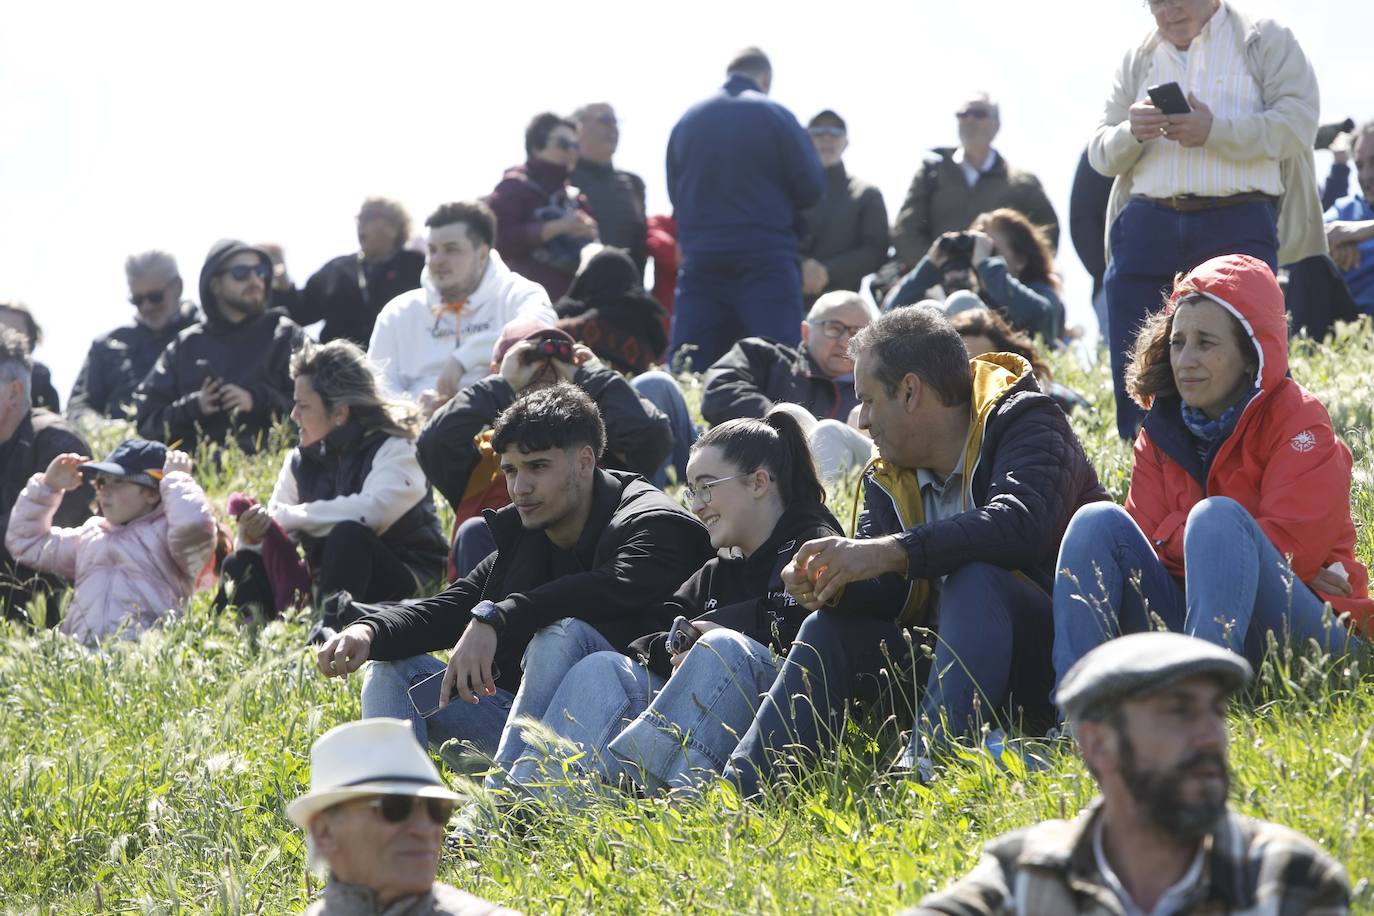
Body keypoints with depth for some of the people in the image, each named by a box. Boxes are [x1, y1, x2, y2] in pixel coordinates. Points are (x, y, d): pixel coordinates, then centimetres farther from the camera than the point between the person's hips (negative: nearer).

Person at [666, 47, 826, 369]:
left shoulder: (686, 121, 8)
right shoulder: (774, 116, -5)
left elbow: (674, 194, 14)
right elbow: (811, 188, -3)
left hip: (701, 261, 4)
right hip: (766, 260, -4)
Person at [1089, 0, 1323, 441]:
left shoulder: (1265, 41, 8)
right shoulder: (1138, 59, 21)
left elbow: (1298, 123, -5)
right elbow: (1101, 153, 18)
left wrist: (1215, 130, -17)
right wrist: (1132, 133, -6)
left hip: (1238, 225, -4)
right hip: (1146, 225, 4)